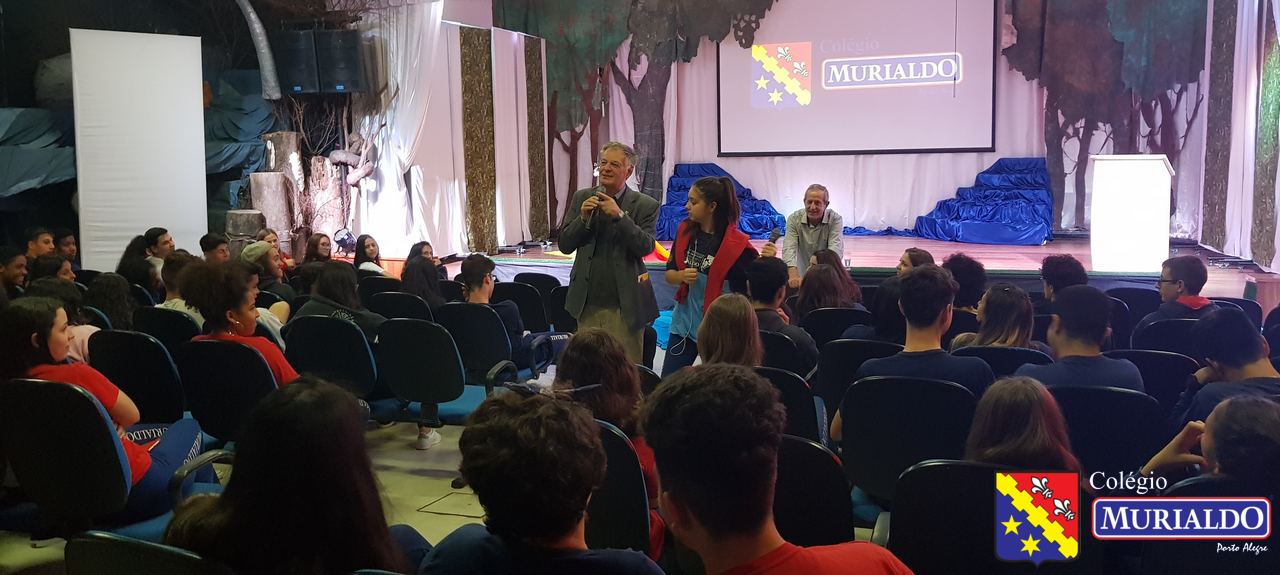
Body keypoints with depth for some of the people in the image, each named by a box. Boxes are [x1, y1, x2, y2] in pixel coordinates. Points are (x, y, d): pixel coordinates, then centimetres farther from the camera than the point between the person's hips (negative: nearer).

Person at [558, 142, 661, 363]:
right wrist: (583, 218, -12)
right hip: (587, 303, 3)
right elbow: (565, 245, 5)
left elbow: (646, 247, -13)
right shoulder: (582, 198, 8)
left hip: (624, 305, -3)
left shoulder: (646, 205, -2)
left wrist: (620, 216, -24)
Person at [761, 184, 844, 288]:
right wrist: (794, 276, -36)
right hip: (802, 277, 2)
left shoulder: (835, 219, -9)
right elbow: (789, 248, -18)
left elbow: (836, 250, -21)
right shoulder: (794, 219, -6)